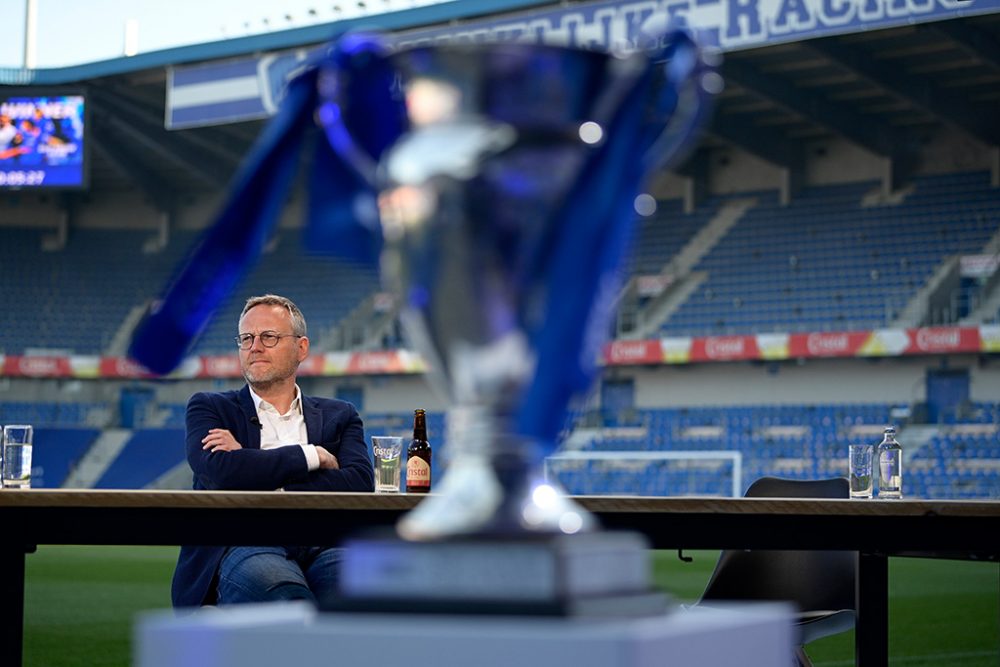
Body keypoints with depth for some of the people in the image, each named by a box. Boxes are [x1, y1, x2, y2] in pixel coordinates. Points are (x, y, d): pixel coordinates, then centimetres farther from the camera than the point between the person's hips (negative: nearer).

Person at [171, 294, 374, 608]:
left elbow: (360, 484, 5)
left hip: (322, 547, 2)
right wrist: (313, 455, 3)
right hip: (244, 547, -2)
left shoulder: (338, 416, 26)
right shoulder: (209, 408, 20)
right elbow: (219, 471, -3)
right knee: (285, 593, -41)